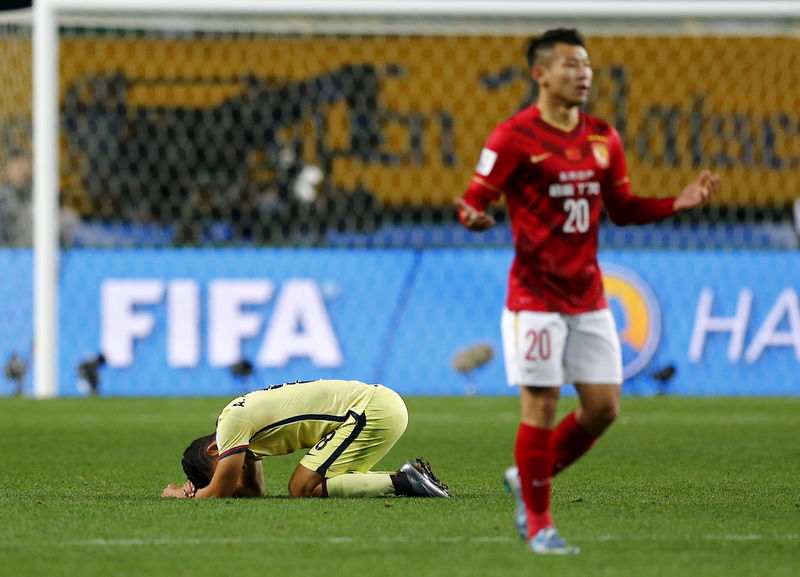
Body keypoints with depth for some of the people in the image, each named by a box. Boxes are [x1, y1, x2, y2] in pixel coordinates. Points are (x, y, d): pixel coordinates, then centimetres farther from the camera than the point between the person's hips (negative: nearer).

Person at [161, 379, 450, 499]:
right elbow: (254, 492, 24)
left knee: (303, 487, -11)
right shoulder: (245, 426, 19)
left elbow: (218, 493, -6)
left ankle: (402, 481, -14)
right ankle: (414, 475, 6)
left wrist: (179, 495, 11)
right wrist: (197, 489, 12)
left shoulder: (233, 422, -10)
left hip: (373, 411, -10)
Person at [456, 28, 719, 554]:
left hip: (589, 296, 6)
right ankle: (537, 522, 6)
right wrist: (476, 218, -34)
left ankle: (531, 476, 25)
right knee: (542, 405, -7)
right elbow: (473, 201, -10)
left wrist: (681, 202, 3)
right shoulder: (514, 137, -9)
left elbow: (623, 210, 17)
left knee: (604, 407, 3)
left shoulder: (604, 138, 9)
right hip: (536, 296, -6)